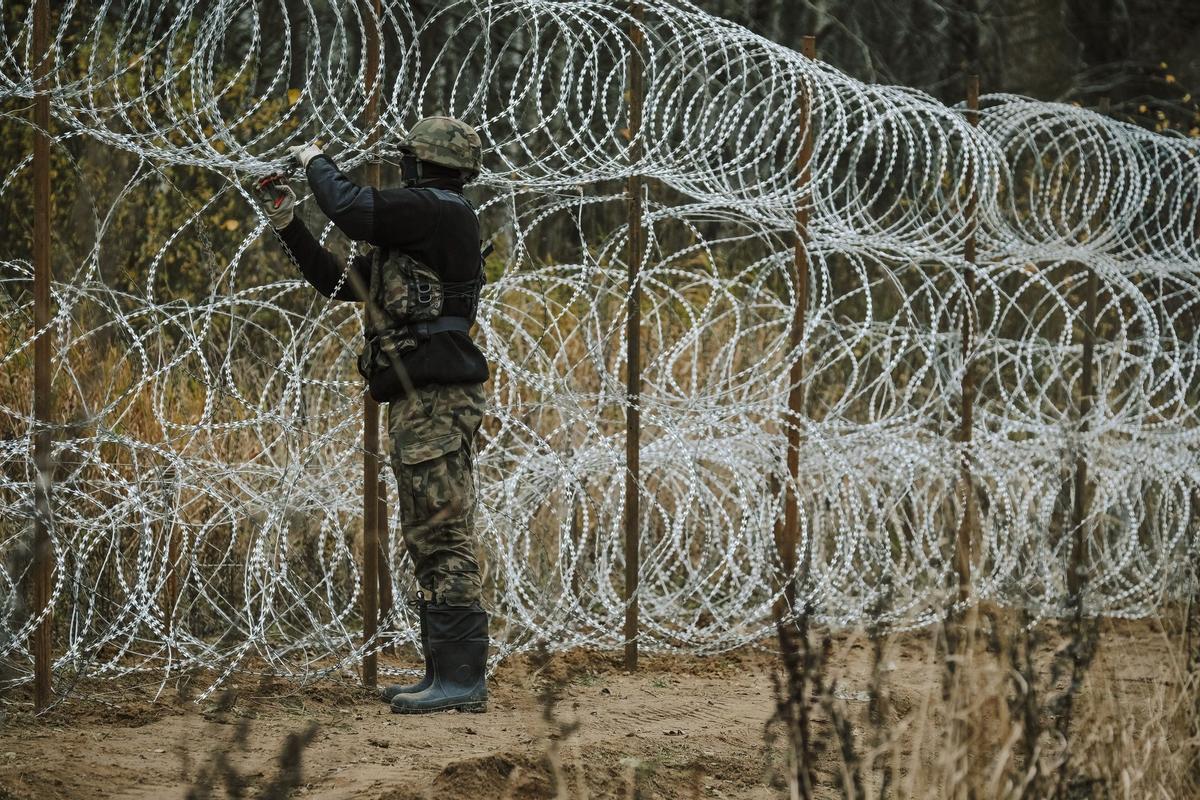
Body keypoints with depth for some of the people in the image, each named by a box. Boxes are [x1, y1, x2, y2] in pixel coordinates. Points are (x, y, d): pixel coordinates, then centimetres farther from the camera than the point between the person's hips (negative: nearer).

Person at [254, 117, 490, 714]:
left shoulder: (442, 210, -9)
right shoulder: (413, 231, 22)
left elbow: (352, 209, -19)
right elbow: (339, 283, 28)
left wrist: (316, 162, 0)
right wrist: (286, 224, 23)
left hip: (436, 398, -11)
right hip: (417, 402, 11)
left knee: (444, 537, -11)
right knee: (427, 540, 12)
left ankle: (463, 678, -12)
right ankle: (443, 673, 16)